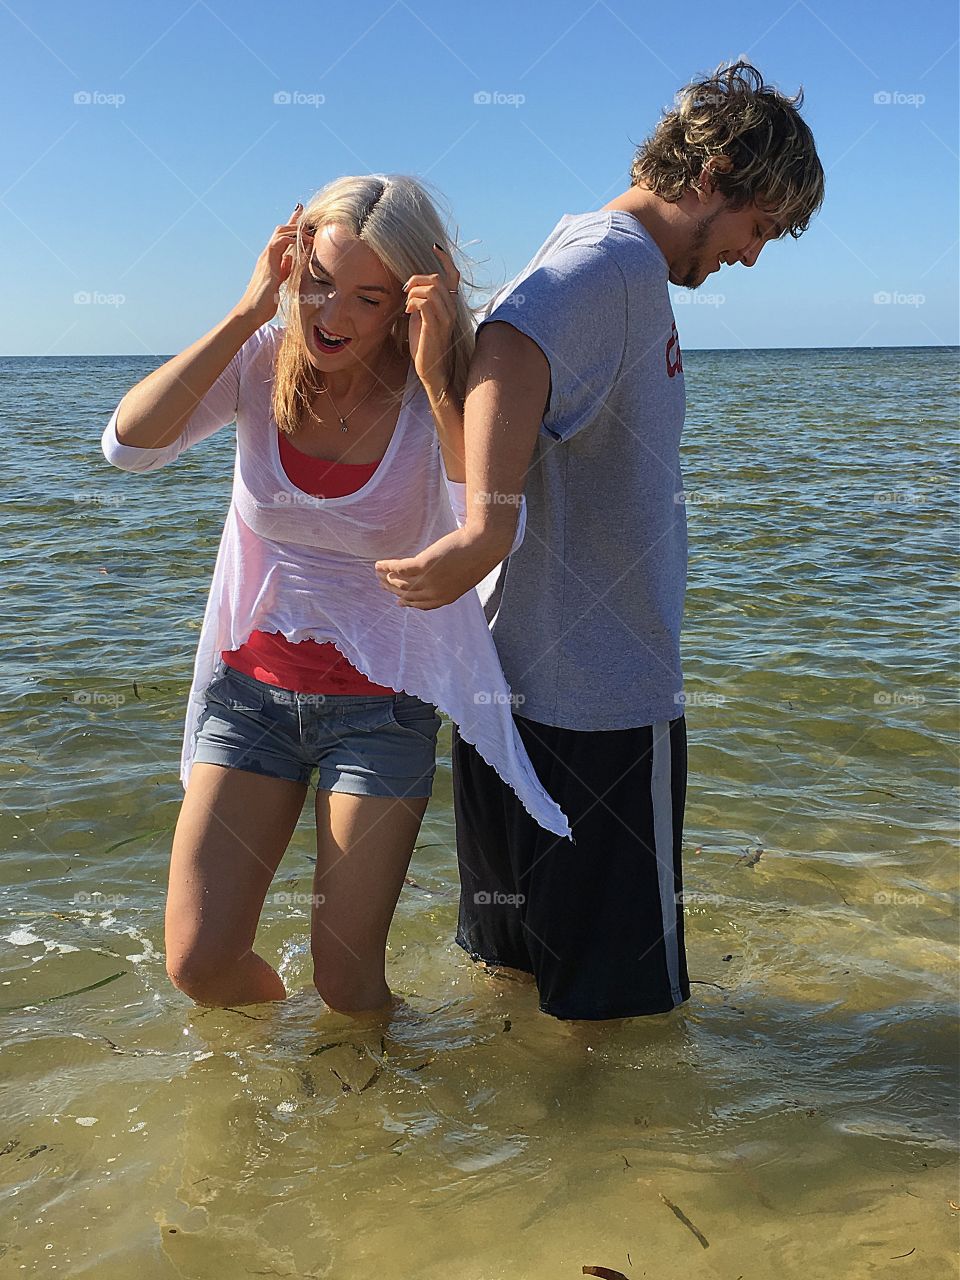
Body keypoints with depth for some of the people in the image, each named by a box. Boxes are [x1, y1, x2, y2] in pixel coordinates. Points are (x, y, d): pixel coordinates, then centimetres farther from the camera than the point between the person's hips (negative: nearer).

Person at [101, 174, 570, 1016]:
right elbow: (129, 444, -23)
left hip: (380, 701, -2)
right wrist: (248, 312, -23)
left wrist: (434, 378, -30)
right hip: (251, 684, 2)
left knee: (348, 987, 3)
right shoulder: (263, 361, -7)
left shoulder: (432, 395, -12)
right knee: (198, 967, 1)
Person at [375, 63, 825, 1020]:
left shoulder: (587, 250, 15)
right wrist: (487, 529, -47)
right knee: (620, 983, 6)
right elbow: (512, 343, -37)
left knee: (520, 945, 25)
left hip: (530, 673, 10)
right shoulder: (618, 262, -17)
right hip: (601, 691, -10)